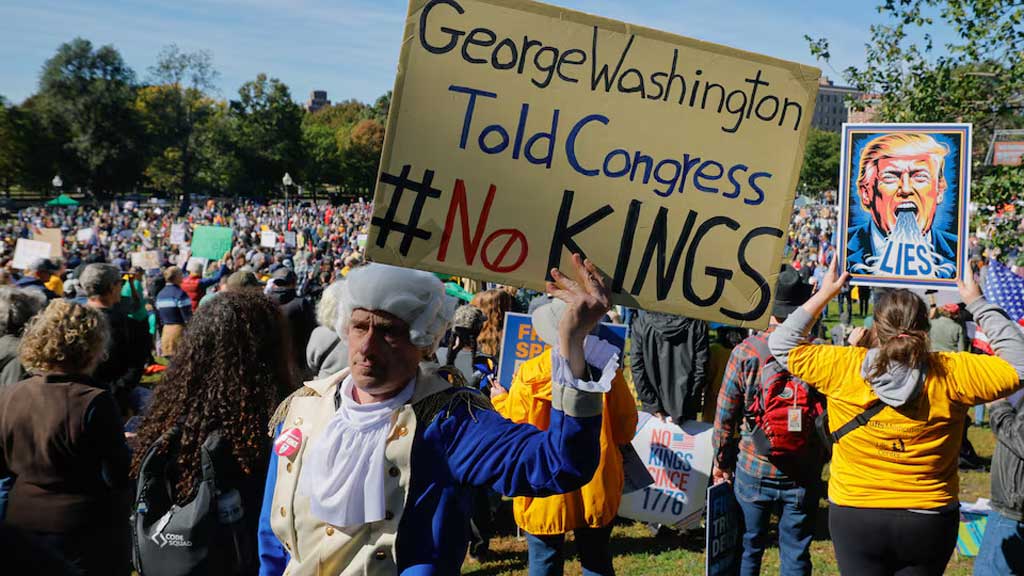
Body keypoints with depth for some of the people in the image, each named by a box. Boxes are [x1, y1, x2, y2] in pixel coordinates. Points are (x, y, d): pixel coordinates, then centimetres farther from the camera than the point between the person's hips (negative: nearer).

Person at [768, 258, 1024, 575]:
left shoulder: (842, 367, -12)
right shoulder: (952, 374, -12)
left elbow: (780, 344, 2)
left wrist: (824, 294, 8)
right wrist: (977, 303, 6)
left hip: (854, 516, 0)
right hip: (929, 521, 1)